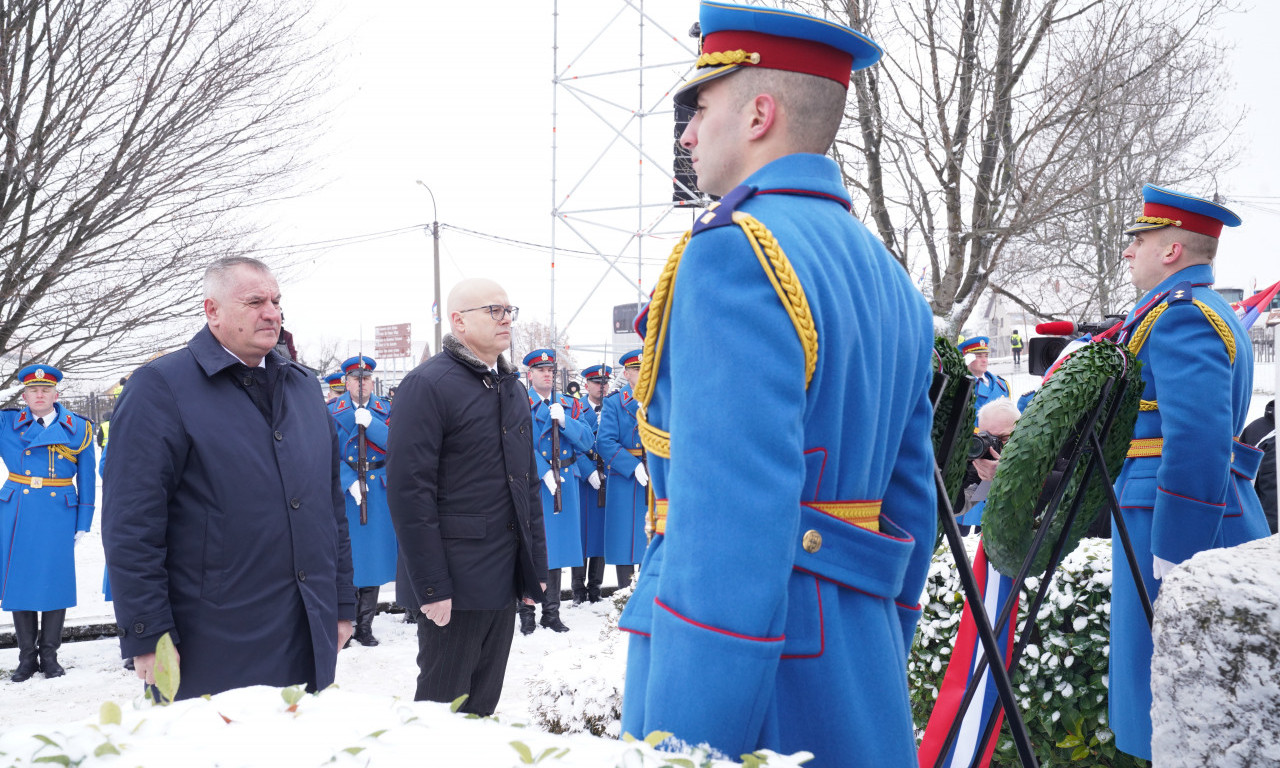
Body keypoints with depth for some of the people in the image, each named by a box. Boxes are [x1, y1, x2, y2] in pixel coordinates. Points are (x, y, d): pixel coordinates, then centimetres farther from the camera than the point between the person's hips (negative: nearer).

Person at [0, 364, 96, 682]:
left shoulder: (78, 428, 5)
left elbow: (86, 479, 6)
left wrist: (83, 522, 3)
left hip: (58, 515, -1)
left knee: (55, 582, 1)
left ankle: (49, 655, 14)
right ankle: (27, 656, 15)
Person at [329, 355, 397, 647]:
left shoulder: (385, 410, 8)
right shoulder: (332, 412, 2)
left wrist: (370, 423, -19)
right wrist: (350, 481, -16)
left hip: (379, 489, 2)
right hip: (343, 488, -2)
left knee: (374, 552, 3)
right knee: (346, 554, -3)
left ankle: (365, 625, 10)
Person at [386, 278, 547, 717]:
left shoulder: (511, 387, 14)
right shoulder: (426, 385, -12)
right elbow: (409, 491, -17)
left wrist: (536, 565, 13)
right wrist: (431, 585, -19)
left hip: (506, 581, 7)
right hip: (456, 582, -7)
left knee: (483, 703, 16)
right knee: (442, 701, 4)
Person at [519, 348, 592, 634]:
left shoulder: (569, 404, 13)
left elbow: (586, 442, 3)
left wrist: (564, 421, -12)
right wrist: (544, 472, -19)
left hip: (564, 483, 4)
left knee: (556, 546, 9)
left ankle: (551, 613, 18)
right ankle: (527, 613, 9)